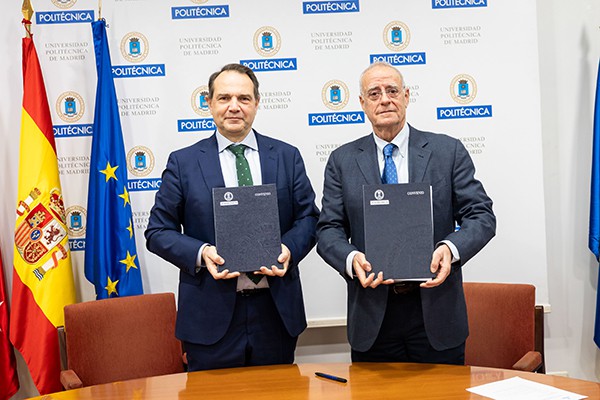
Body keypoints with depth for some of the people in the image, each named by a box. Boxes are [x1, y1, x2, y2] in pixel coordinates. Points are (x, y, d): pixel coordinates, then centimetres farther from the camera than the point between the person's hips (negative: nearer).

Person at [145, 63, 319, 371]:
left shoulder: (287, 157, 7)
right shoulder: (183, 162, 2)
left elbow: (308, 217, 7)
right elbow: (158, 231, 2)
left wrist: (289, 248, -14)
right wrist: (201, 253, -16)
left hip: (277, 311, 2)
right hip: (211, 315, -1)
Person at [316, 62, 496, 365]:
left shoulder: (448, 151, 3)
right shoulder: (342, 161, 6)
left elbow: (481, 216, -1)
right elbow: (328, 229, 2)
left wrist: (450, 248, -20)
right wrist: (351, 259, -19)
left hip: (436, 309, 0)